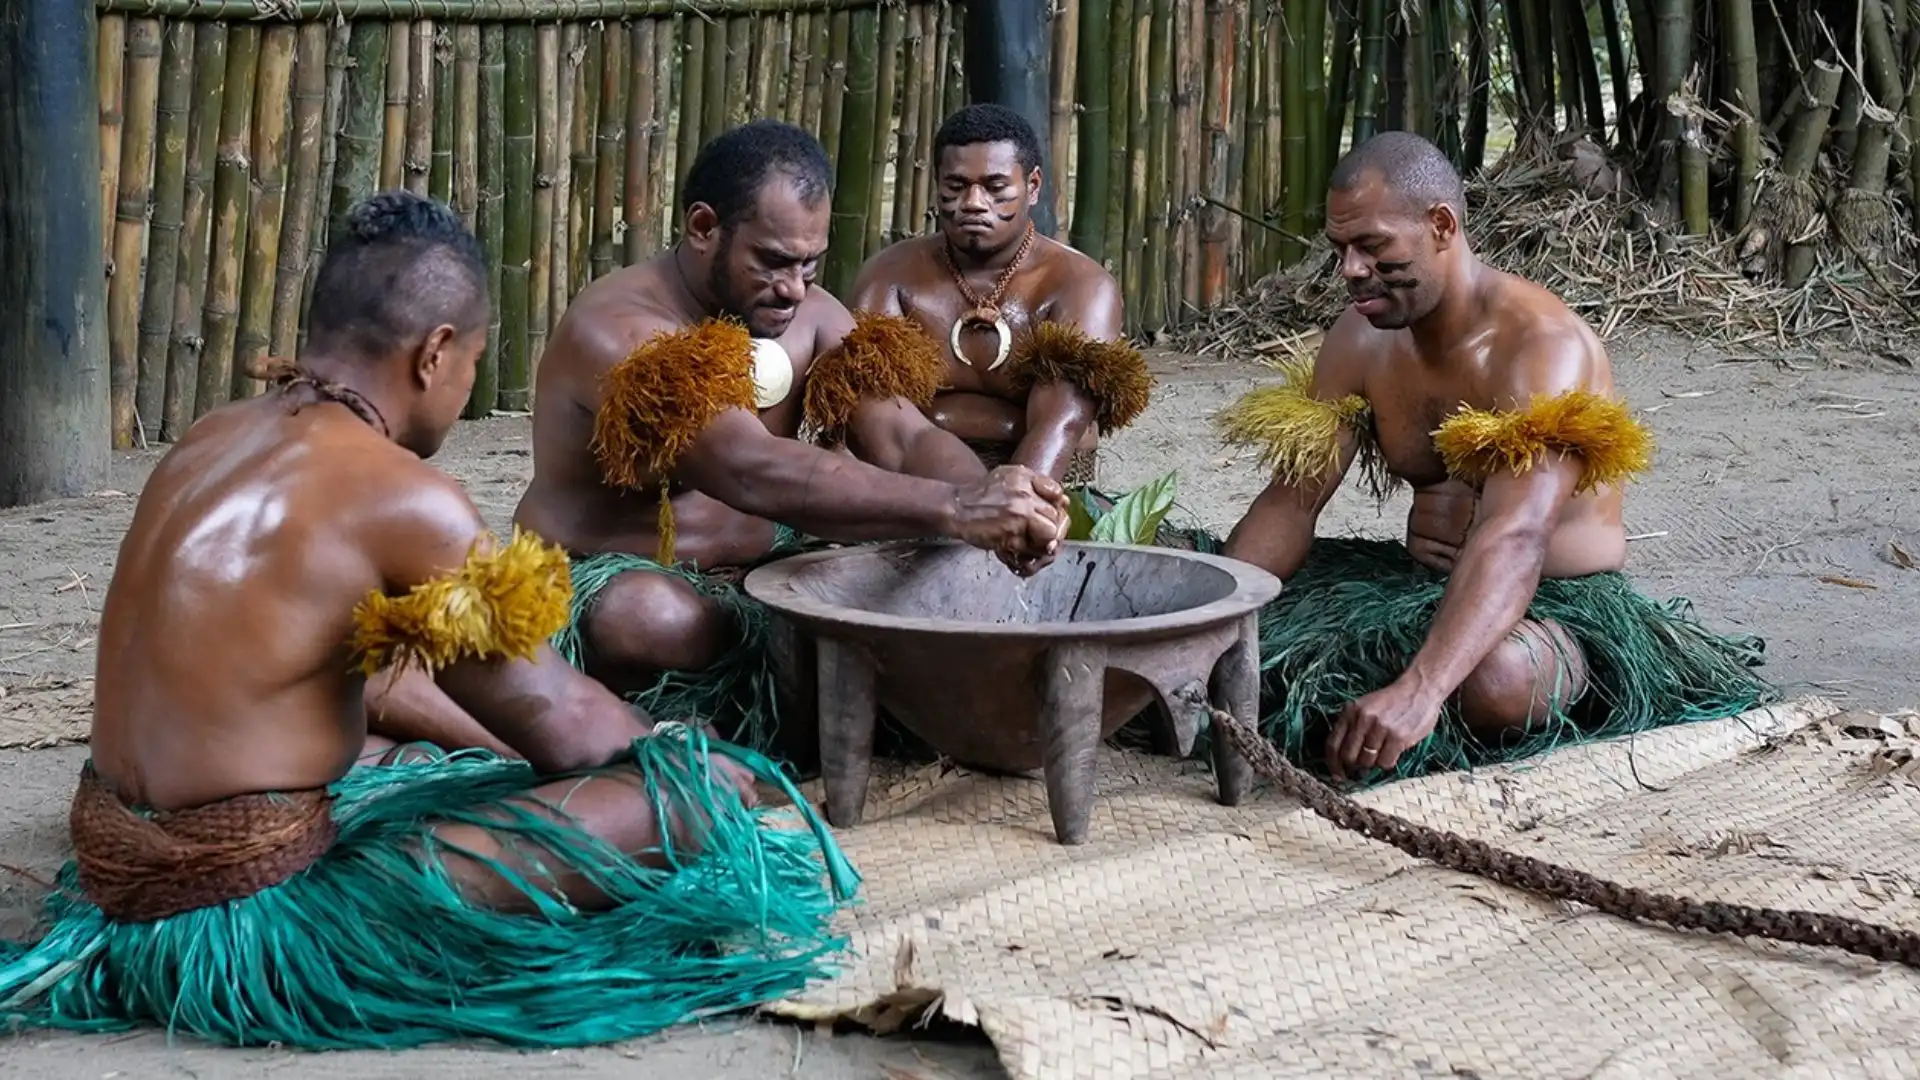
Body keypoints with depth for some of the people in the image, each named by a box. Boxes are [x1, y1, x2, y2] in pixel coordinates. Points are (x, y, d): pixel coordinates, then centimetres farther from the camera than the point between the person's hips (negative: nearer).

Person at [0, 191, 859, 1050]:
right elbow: (558, 725, -6)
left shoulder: (210, 442, 8)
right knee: (678, 803, -12)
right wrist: (688, 756, 12)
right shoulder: (399, 494, -16)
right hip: (242, 924, -10)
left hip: (128, 885, 10)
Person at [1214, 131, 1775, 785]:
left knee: (1496, 679, -41)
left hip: (1564, 604, -7)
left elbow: (1515, 539, -37)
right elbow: (1293, 500, 0)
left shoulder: (1543, 346, -23)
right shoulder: (1362, 339, 2)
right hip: (1424, 585, 7)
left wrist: (1419, 692, -53)